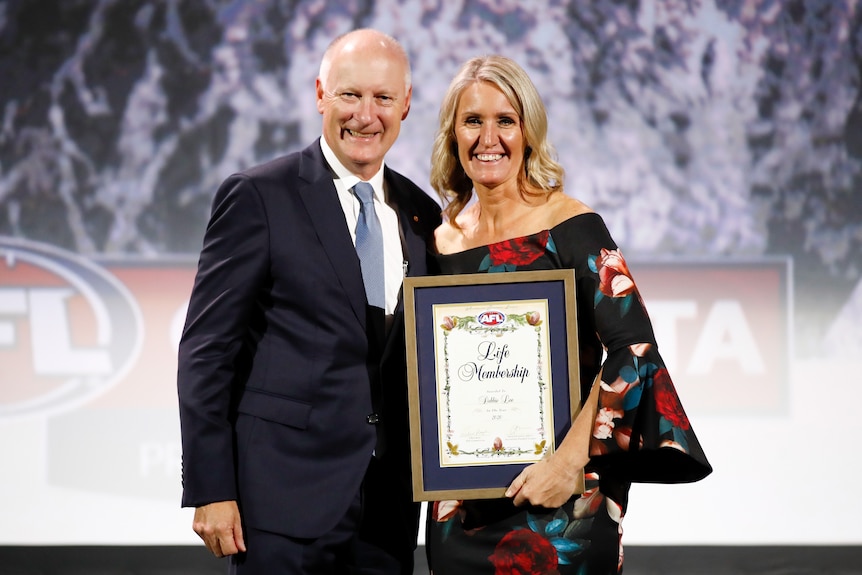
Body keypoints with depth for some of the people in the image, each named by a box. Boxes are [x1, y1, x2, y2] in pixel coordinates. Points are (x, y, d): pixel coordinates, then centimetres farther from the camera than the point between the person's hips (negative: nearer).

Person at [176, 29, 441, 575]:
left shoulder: (421, 215, 12)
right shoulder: (258, 196, -4)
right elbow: (206, 350, -6)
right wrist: (210, 490, -11)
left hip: (389, 507, 5)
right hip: (285, 492, -5)